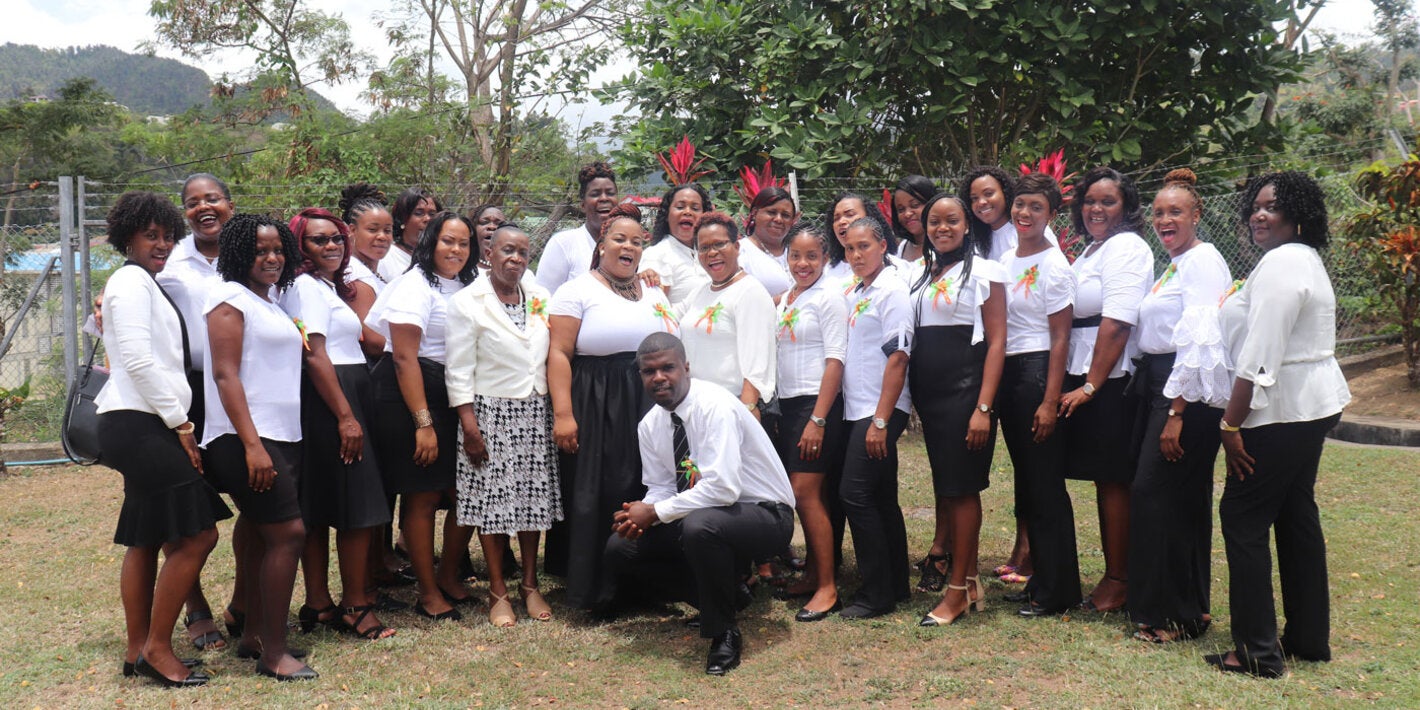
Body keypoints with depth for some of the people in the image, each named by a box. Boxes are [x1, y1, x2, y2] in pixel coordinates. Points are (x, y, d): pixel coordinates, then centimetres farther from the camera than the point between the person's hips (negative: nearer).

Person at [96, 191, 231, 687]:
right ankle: (157, 649, -2)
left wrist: (178, 420, 15)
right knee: (196, 535, -10)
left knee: (146, 539, 13)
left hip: (144, 427, 10)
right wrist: (180, 422, -15)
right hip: (140, 423, -10)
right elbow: (138, 361, -17)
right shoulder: (131, 281, -8)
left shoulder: (146, 284, 22)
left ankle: (139, 651, 19)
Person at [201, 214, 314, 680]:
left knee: (264, 537, 11)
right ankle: (273, 653, -6)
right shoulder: (230, 298, -7)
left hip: (283, 437, 8)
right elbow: (225, 375, -14)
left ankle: (254, 636, 20)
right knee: (289, 532, -12)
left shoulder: (270, 301, 18)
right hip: (246, 438, -8)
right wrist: (252, 444, -20)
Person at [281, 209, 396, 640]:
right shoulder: (307, 286, -10)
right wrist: (346, 417, -21)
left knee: (319, 509, 11)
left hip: (344, 398, 10)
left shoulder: (328, 286, 21)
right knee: (359, 507, -7)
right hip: (328, 400, -10)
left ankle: (318, 604, 17)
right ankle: (356, 606, 0)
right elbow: (315, 357, -18)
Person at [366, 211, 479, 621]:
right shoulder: (416, 285, -10)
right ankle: (428, 594, 11)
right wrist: (423, 423, -19)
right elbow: (404, 357, -16)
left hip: (454, 398, 8)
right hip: (409, 396, -7)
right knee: (422, 498, -1)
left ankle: (449, 577, 25)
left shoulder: (466, 287, 14)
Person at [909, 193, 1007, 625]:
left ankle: (959, 588, 4)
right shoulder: (921, 274, 14)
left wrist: (984, 407, -17)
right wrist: (910, 395, 7)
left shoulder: (984, 272, -4)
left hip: (965, 391, -6)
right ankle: (968, 578, 20)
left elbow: (996, 342, -9)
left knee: (961, 487, -3)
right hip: (926, 393, 6)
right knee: (944, 484, 9)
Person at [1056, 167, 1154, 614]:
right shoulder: (1092, 250, 20)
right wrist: (1079, 383, 12)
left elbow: (1116, 324, -18)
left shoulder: (1127, 249, -10)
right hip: (1084, 377, 9)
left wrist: (1092, 385, -19)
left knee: (1113, 480, -3)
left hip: (1112, 382, -9)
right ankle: (1114, 575, 19)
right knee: (1104, 479, 12)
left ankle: (1117, 582, 5)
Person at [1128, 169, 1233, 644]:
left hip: (1189, 392, -10)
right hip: (1161, 387, 10)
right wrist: (1164, 407, 13)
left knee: (1154, 494, -8)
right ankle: (1190, 608, 23)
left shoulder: (1203, 261, -12)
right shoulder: (1173, 264, 18)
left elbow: (1199, 341, -20)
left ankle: (1172, 616, 1)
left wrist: (1176, 413, -23)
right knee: (1182, 501, 13)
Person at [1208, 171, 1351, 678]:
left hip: (1281, 412, -11)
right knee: (1297, 516, 15)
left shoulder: (1280, 263, -17)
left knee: (1243, 520, -5)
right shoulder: (1306, 259, 17)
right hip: (1314, 405, 11)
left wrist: (1231, 423, -19)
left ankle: (1257, 650, -1)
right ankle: (1309, 639, 24)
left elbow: (1261, 355, -22)